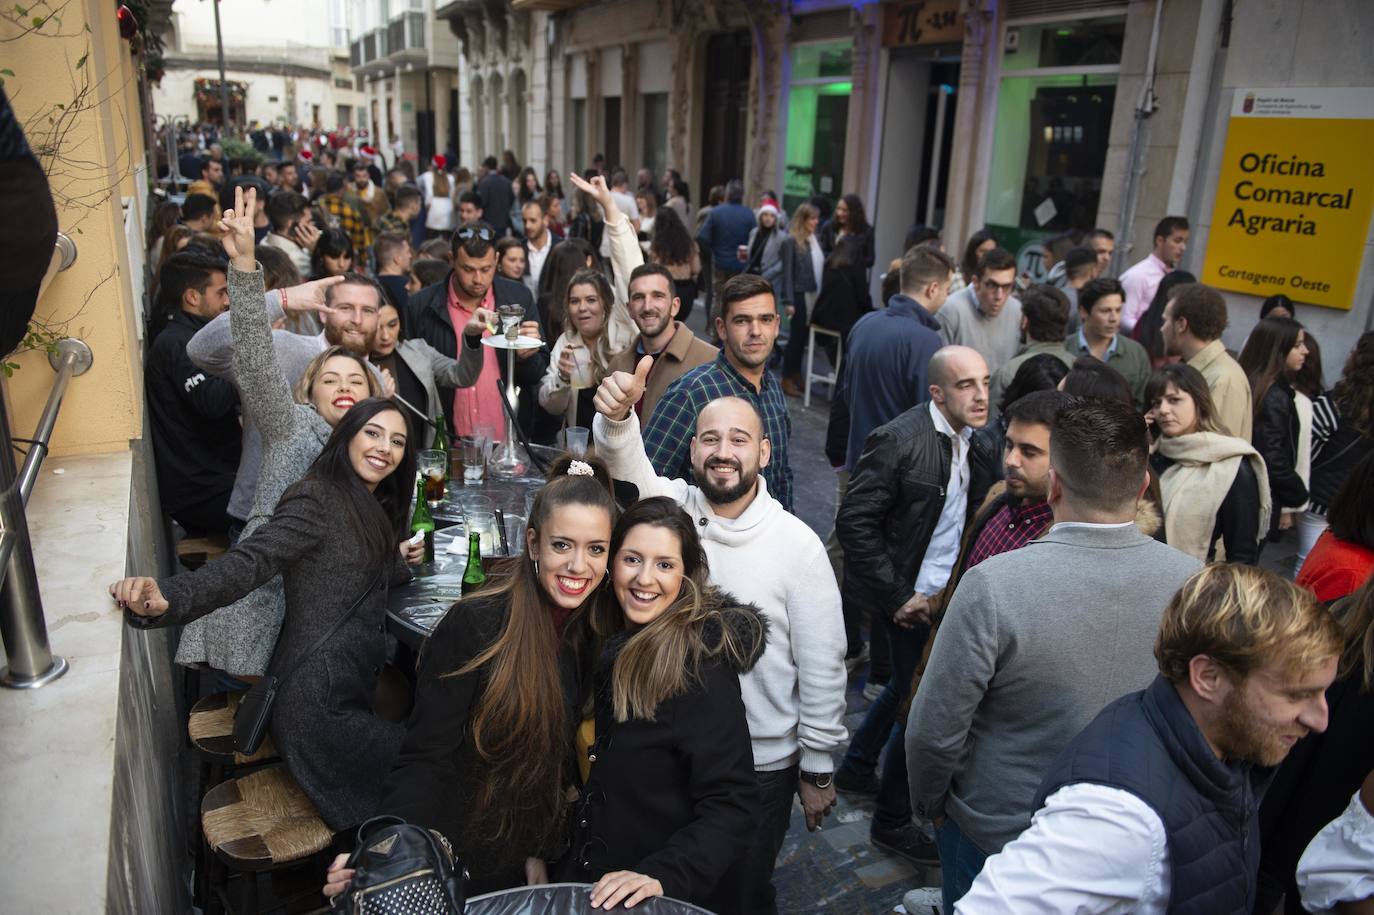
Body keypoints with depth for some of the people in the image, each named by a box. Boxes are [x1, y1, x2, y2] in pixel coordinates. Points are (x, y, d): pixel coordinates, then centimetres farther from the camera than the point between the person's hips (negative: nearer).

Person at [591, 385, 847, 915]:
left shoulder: (799, 545, -14)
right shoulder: (670, 505, -8)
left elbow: (822, 666, -8)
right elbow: (626, 459, -29)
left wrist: (818, 770, -3)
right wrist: (618, 414, -52)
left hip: (763, 764, -2)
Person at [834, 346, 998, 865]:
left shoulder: (976, 449, 3)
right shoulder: (899, 441, -21)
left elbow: (973, 526, 10)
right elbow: (854, 522, -22)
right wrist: (898, 596, -20)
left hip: (944, 593, 8)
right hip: (910, 596, -8)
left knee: (908, 685, 22)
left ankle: (856, 767, 46)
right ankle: (892, 821, 22)